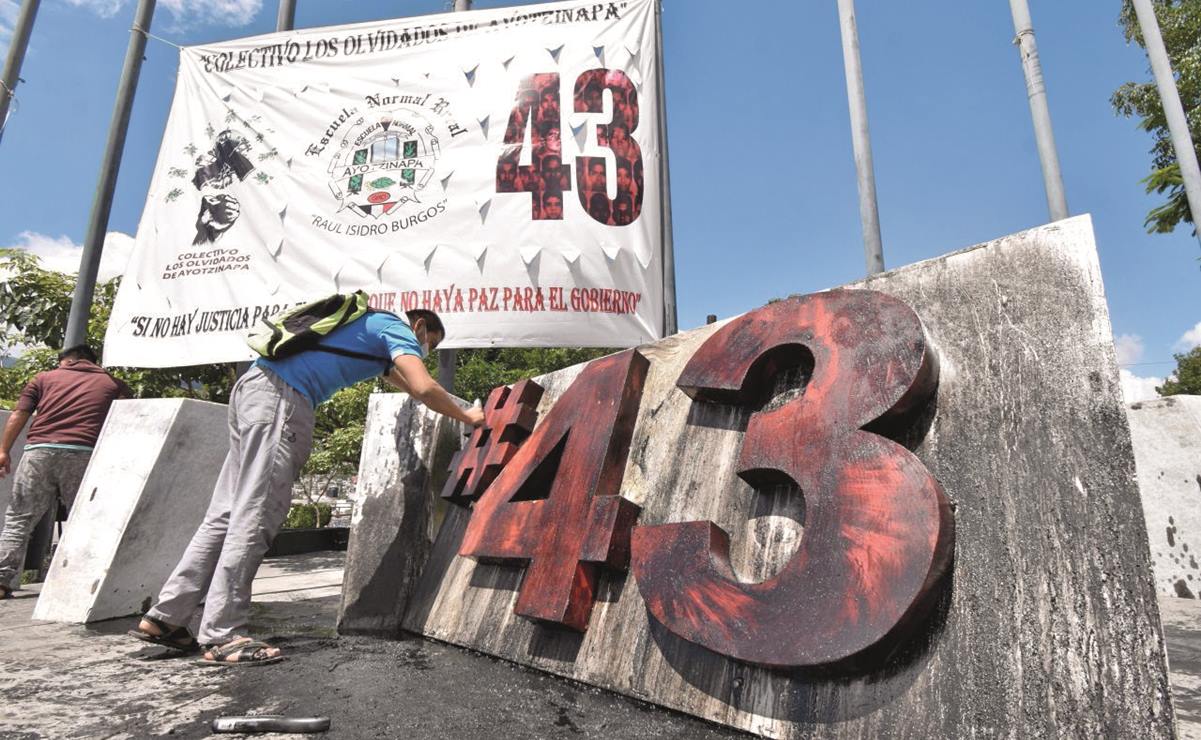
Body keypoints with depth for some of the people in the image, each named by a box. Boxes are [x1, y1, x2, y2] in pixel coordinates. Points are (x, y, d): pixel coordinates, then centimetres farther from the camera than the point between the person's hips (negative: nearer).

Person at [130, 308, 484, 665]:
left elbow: (403, 381, 42)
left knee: (227, 514, 9)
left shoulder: (372, 324, 29)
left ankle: (165, 618, 13)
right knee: (255, 515, -11)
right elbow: (424, 388, -13)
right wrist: (466, 417, 2)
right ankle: (222, 636, -8)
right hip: (282, 397, -10)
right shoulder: (397, 328, 2)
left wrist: (452, 409, 43)